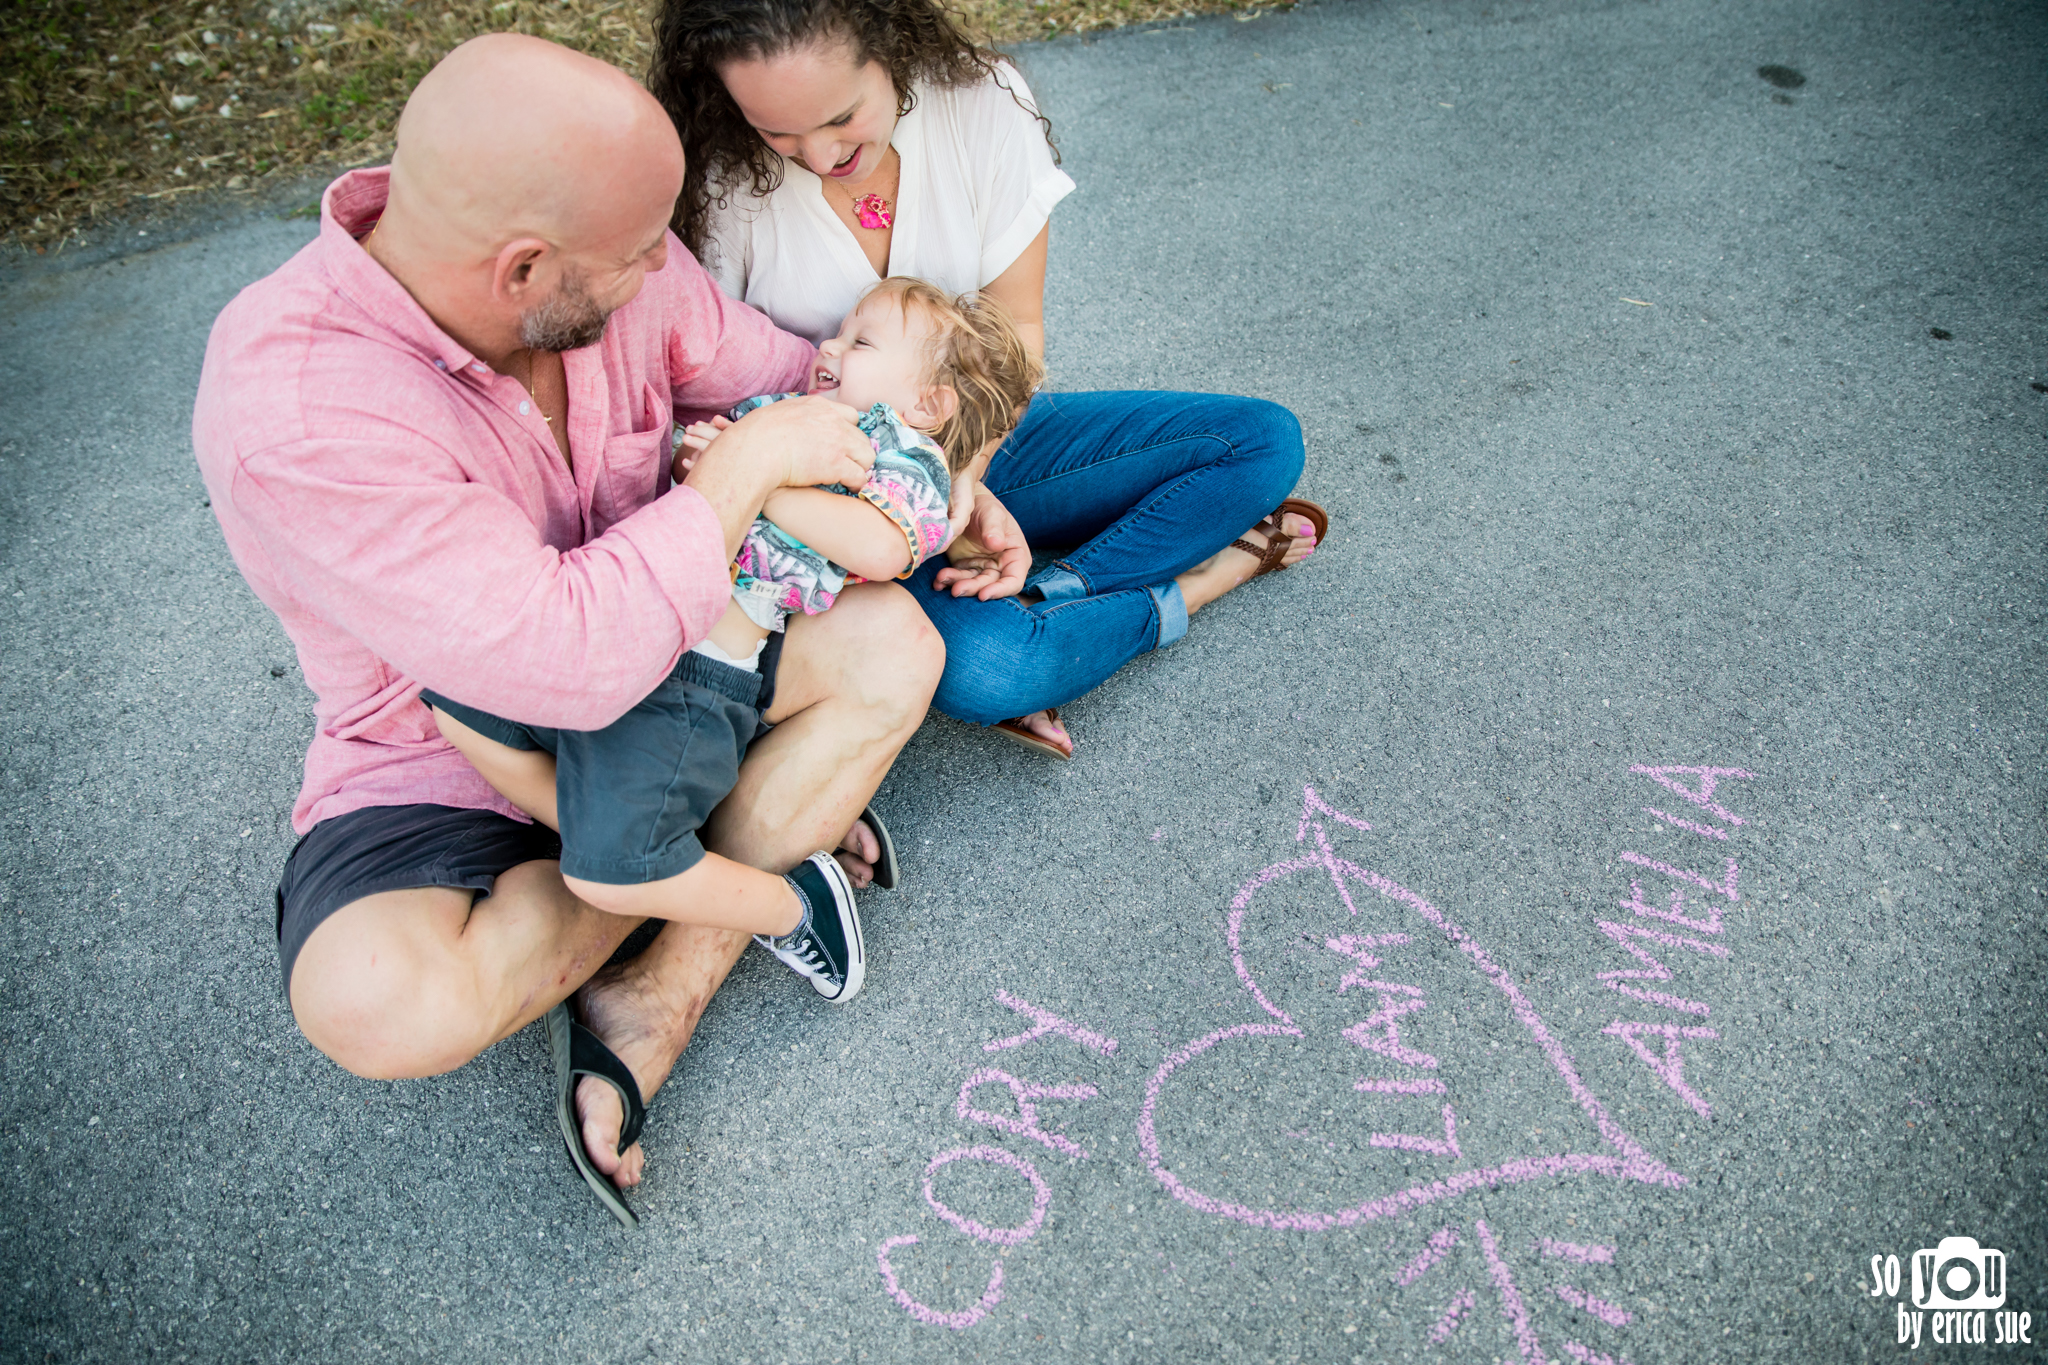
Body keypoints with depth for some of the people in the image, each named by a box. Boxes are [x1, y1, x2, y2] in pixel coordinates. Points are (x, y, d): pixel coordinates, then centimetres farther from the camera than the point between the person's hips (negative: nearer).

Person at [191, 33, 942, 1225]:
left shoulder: (620, 270, -15)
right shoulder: (290, 412, -33)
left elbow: (810, 386, 3)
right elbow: (567, 663, -38)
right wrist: (745, 465, -30)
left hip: (655, 661, 5)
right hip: (454, 753, -4)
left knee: (892, 642, -17)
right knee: (378, 1006, -31)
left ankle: (647, 1007, -15)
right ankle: (760, 835, -8)